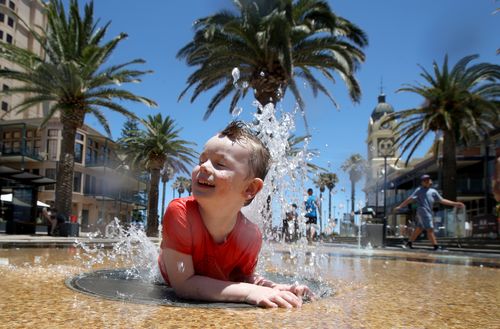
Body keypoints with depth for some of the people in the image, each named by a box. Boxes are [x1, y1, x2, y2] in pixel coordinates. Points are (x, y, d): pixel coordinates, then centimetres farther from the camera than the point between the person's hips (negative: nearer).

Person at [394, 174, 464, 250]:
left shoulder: (433, 191, 16)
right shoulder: (419, 190, 0)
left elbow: (442, 200, 16)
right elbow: (410, 199, -3)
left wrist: (455, 204, 11)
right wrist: (400, 206, -7)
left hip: (429, 213, 7)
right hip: (423, 212, -7)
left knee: (419, 228, 12)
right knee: (430, 229, -9)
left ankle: (410, 242, 23)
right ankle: (436, 246, -9)